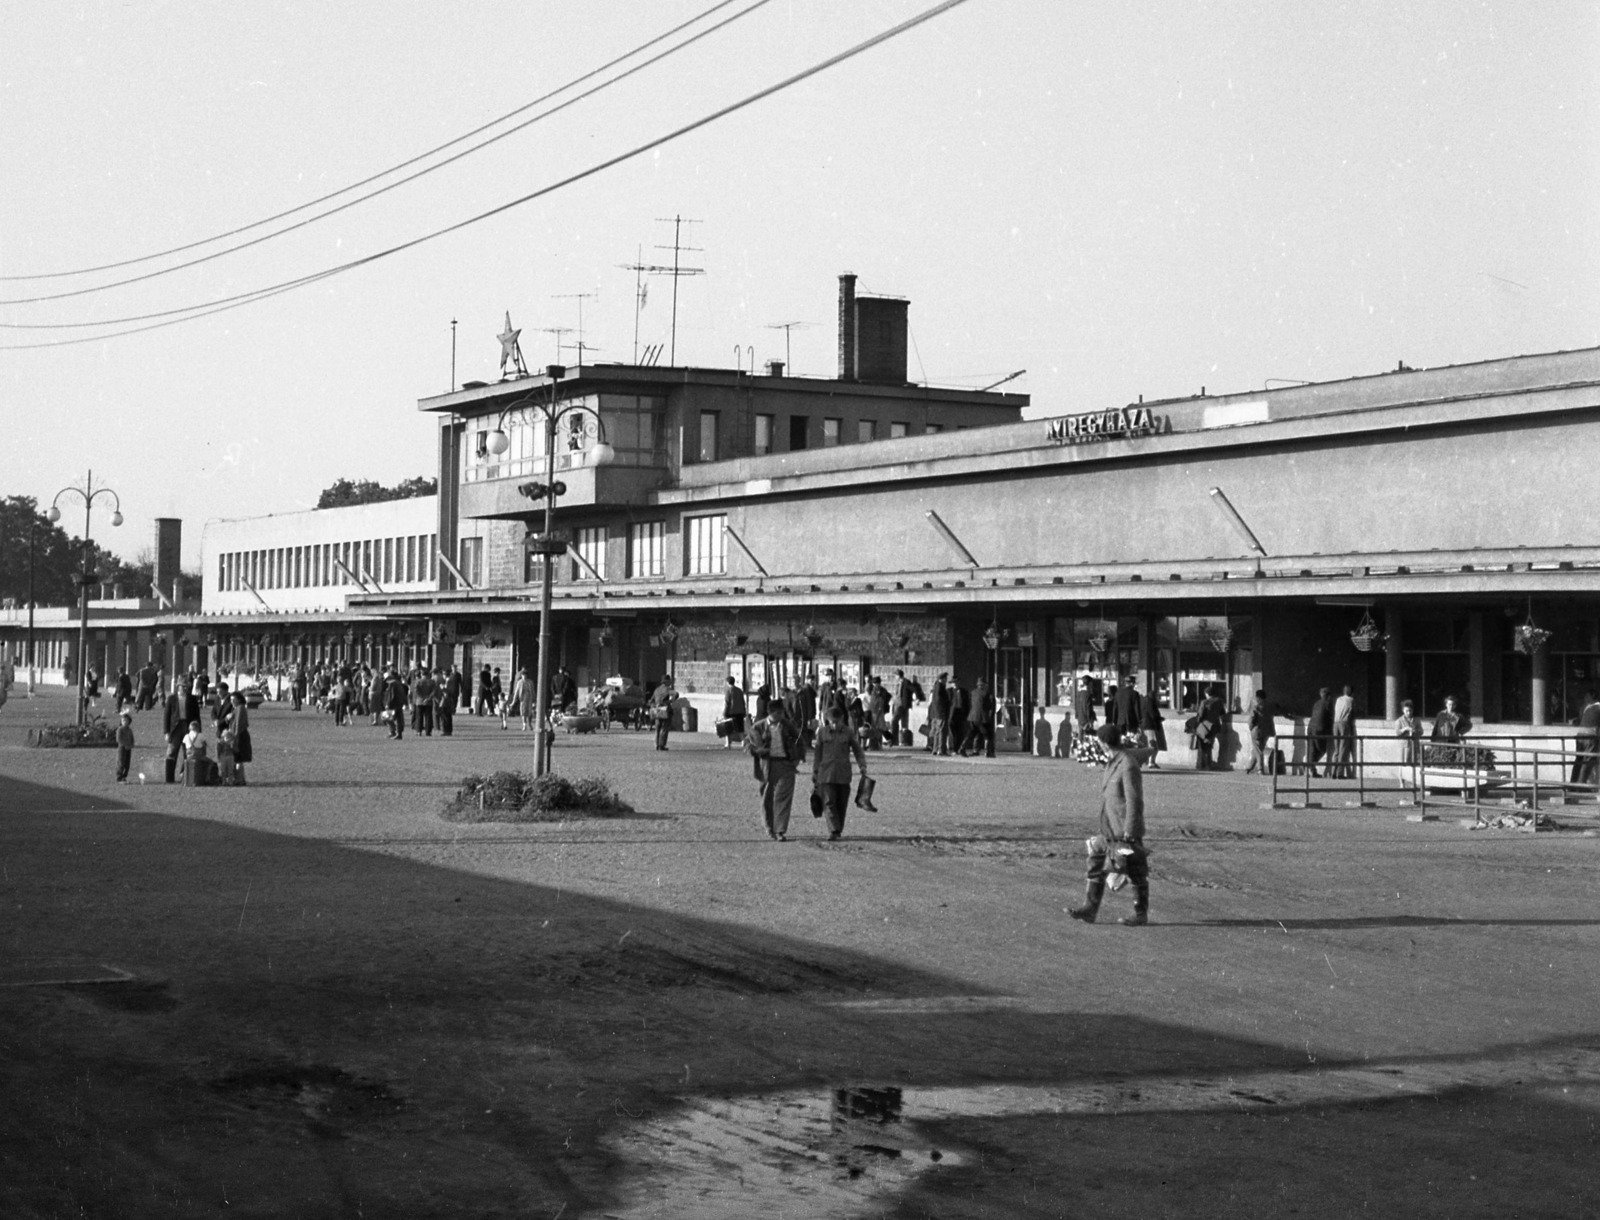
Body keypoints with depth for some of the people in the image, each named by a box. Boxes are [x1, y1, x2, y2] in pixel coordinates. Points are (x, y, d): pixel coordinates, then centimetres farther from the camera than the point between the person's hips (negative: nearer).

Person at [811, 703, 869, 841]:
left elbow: (858, 751, 10)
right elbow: (817, 755, 10)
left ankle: (838, 831, 16)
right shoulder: (822, 732, 4)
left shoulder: (848, 733, 3)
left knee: (841, 804, 4)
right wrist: (814, 774, 11)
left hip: (843, 774, 1)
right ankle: (833, 831, -16)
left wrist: (863, 768, -2)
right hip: (826, 774, -1)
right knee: (829, 802, -12)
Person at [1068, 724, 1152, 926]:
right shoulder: (1113, 763, 7)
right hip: (1108, 829, 9)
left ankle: (1141, 914, 11)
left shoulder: (1128, 765, -19)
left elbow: (1134, 801, -19)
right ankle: (1090, 908, 10)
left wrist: (1129, 832, -19)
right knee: (1095, 864, 7)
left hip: (1125, 830, -9)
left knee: (1135, 872, 2)